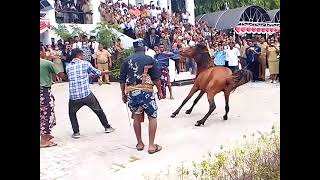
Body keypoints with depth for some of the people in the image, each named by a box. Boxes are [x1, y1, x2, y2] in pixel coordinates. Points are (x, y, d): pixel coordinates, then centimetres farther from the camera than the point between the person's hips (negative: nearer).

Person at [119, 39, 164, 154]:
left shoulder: (127, 61, 10)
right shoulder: (150, 59, 3)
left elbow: (122, 80, 10)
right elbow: (156, 78, 1)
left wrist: (123, 94, 20)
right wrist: (160, 91, 12)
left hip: (131, 92, 4)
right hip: (145, 91, -3)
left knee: (136, 117, 16)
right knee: (152, 117, 7)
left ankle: (139, 144, 25)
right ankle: (152, 145, 6)